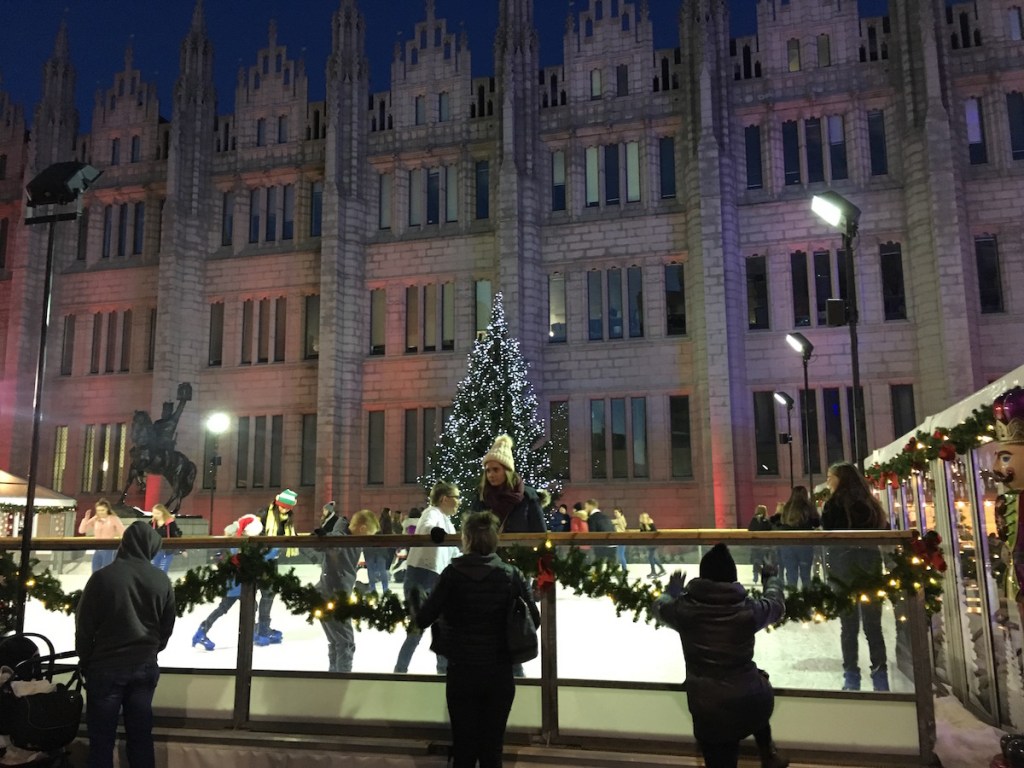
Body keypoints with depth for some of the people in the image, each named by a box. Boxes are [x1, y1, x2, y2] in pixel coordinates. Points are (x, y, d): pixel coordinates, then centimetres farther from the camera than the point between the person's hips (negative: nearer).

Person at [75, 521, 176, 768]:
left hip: (106, 666, -3)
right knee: (141, 737, 11)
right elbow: (167, 628, 7)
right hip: (145, 667, 3)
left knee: (101, 739, 7)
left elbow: (84, 625, -4)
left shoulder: (103, 576, -11)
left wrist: (85, 661, 11)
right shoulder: (162, 581, -3)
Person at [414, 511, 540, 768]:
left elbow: (423, 619, -11)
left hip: (462, 673, -1)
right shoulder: (512, 575, -6)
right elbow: (534, 620, -3)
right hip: (499, 674, 1)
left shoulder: (453, 574, -11)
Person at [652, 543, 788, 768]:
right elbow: (777, 605, 13)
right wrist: (771, 578, 34)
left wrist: (672, 591, 38)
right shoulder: (748, 609, -10)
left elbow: (659, 607, 16)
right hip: (753, 706, 1)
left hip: (709, 714, -1)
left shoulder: (683, 608, -9)